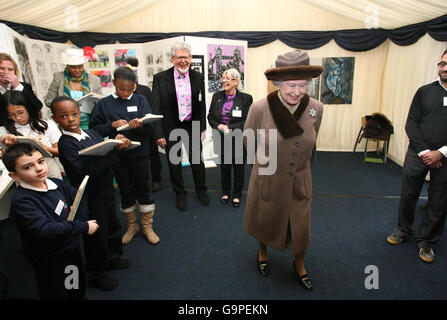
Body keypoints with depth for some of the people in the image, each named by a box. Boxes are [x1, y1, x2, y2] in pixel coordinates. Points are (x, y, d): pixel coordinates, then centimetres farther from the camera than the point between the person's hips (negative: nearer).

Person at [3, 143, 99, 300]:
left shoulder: (56, 183, -6)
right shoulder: (21, 201, -26)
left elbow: (79, 197, 6)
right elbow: (45, 229, -34)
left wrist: (78, 220, -10)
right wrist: (83, 227, -31)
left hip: (73, 248, 6)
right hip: (50, 262, -6)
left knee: (79, 289, 26)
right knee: (57, 294, 15)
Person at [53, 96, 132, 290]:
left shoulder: (91, 134, 1)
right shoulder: (65, 144, -20)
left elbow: (109, 160, 2)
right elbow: (88, 170, -31)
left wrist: (119, 143, -18)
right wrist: (116, 150, -31)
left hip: (107, 191, 7)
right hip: (90, 199, -7)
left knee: (113, 226, 23)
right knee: (96, 235, 10)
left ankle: (112, 258, 48)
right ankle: (95, 273, 33)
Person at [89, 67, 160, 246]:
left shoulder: (140, 100, 1)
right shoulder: (104, 104, 2)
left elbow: (150, 126, -6)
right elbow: (94, 128, 0)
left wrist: (140, 125, -28)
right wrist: (112, 125, -17)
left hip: (139, 154, -1)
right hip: (117, 156, 1)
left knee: (143, 190, 9)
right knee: (126, 192, 14)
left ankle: (147, 226, 26)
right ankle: (131, 226, 33)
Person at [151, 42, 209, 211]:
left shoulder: (198, 77, -1)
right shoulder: (160, 78, -9)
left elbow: (202, 105, 5)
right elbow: (156, 109, -8)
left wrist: (202, 128, 3)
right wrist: (159, 134, -11)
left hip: (192, 126, 2)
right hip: (170, 128, -1)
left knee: (197, 160, 13)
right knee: (174, 162, 12)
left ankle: (201, 190, 36)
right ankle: (180, 194, 32)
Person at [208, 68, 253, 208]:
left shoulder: (246, 98, -7)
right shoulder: (217, 96, 5)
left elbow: (247, 121, -11)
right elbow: (210, 116, 6)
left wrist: (229, 128, -18)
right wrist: (219, 126, -13)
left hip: (239, 139, -3)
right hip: (222, 139, 3)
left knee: (238, 166, 9)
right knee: (224, 166, 14)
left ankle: (237, 195, 28)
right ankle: (225, 192, 34)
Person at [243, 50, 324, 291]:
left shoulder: (316, 108, -13)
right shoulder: (260, 108, -22)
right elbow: (248, 141, -3)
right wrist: (270, 155, 6)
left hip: (299, 180, 2)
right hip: (267, 179, -2)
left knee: (301, 226, 16)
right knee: (265, 220, 21)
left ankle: (299, 264, 47)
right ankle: (262, 252, 54)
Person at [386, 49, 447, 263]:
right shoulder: (425, 91, 3)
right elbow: (411, 124, 0)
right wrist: (424, 151, -10)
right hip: (417, 155, 1)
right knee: (408, 196, 10)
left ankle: (426, 241, 27)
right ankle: (403, 230, 31)